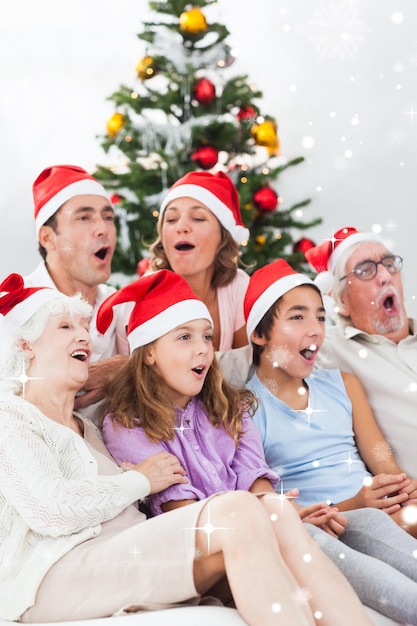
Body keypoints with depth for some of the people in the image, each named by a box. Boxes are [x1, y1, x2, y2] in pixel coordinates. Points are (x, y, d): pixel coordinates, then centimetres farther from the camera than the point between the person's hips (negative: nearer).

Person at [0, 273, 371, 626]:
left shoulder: (86, 429, 31)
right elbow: (52, 511, -13)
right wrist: (141, 480, 1)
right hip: (52, 578, -7)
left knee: (276, 512, -16)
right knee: (239, 509, -26)